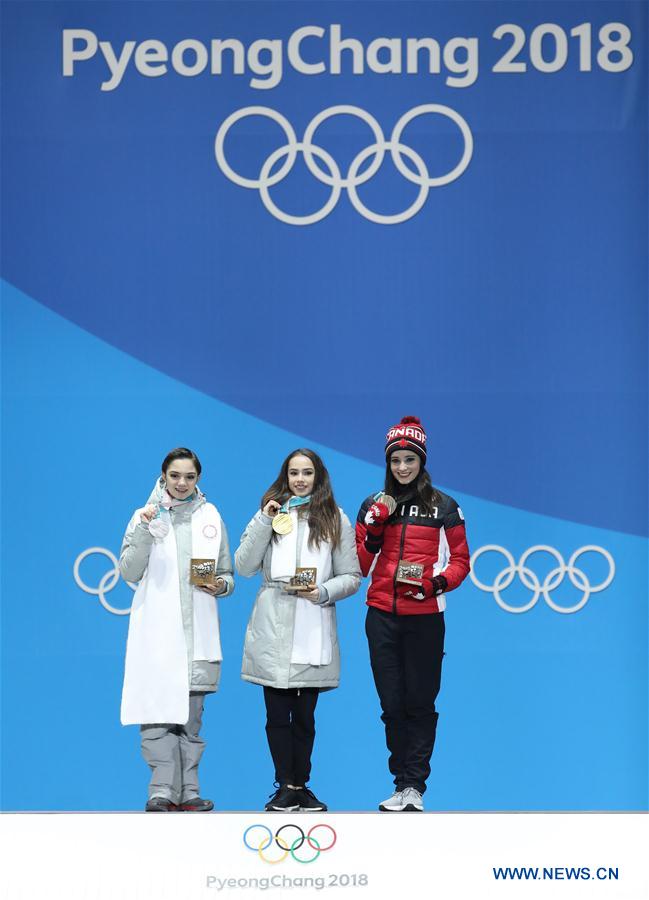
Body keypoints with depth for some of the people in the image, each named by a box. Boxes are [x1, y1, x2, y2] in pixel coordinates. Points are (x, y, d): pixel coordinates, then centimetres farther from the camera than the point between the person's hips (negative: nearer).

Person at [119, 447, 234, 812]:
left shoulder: (212, 517, 12)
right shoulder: (146, 515, 7)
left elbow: (227, 575, 15)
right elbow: (129, 572, 0)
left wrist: (221, 585, -8)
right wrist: (143, 532, -13)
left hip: (198, 630, 2)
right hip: (157, 629, -2)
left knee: (191, 714, 5)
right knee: (158, 713, -11)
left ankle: (187, 792, 9)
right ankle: (162, 792, -12)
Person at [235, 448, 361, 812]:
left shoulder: (336, 520, 8)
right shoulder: (270, 513, 10)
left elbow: (352, 577, 6)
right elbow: (244, 567, 1)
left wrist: (323, 592, -12)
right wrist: (264, 522, -7)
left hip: (313, 629, 0)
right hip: (273, 629, 0)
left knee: (304, 715, 6)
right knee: (277, 714, 1)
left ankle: (301, 785, 15)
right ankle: (287, 786, 7)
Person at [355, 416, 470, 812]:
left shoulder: (444, 507, 4)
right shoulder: (374, 505, 11)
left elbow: (460, 560, 5)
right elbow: (361, 565, 8)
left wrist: (437, 583, -13)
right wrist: (376, 524, -6)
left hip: (424, 618, -2)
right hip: (382, 616, 3)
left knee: (420, 702, -1)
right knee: (392, 702, 4)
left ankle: (414, 786, 2)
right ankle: (403, 783, 11)